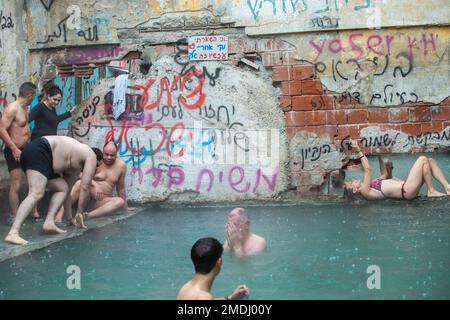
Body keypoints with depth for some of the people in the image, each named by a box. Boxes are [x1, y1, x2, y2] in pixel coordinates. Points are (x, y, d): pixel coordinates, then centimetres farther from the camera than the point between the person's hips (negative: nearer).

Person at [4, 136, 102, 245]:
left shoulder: (75, 167, 31)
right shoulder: (91, 156, 8)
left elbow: (66, 190, 33)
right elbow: (85, 188, 3)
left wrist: (70, 218, 36)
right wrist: (79, 213, 11)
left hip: (34, 152, 10)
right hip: (38, 151, -10)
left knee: (63, 188, 13)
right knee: (36, 194, -23)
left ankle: (49, 222, 0)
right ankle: (13, 233, -35)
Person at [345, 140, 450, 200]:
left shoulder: (371, 186, 17)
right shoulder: (365, 191, -11)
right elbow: (368, 170, -18)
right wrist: (359, 152, -16)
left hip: (407, 189, 10)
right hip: (407, 191, -10)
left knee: (431, 161, 5)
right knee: (423, 159, -11)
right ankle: (431, 191, -6)